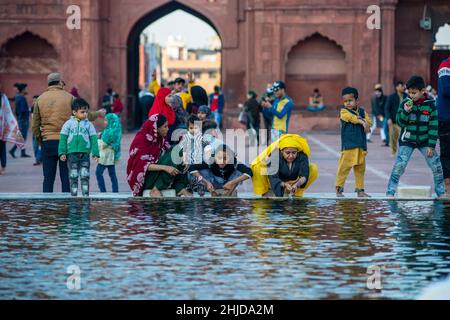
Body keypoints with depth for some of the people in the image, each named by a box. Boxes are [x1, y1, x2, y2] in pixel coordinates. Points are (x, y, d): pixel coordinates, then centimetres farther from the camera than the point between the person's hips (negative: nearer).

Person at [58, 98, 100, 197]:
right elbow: (63, 138, 2)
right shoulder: (69, 124, 3)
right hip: (72, 153, 0)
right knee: (73, 176, 4)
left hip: (85, 153, 0)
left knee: (85, 176, 1)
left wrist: (95, 153, -1)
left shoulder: (88, 124, 5)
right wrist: (62, 153, -4)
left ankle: (85, 194, 6)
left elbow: (93, 139, 4)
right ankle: (73, 195, 9)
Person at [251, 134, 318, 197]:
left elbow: (304, 175, -31)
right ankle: (267, 193, -6)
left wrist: (297, 184, -53)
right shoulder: (274, 156, -29)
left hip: (292, 182, 3)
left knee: (314, 169, -20)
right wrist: (284, 184, -57)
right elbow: (273, 178, -37)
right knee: (257, 168, -31)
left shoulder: (302, 156, -22)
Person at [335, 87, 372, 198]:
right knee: (344, 167, -7)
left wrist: (359, 120, -13)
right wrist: (362, 122, -18)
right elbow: (352, 118, -18)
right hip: (348, 145, -5)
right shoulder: (344, 111, 1)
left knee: (360, 168, 9)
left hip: (361, 145, 5)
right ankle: (339, 189, -2)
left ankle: (360, 189, 17)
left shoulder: (362, 111, 14)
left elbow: (368, 122, 1)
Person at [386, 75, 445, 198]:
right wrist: (405, 111, -25)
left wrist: (431, 145, -8)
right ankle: (390, 192, -7)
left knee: (436, 166, -2)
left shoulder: (430, 105, -6)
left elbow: (433, 126, -4)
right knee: (399, 165, -14)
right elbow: (400, 123, -7)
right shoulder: (405, 103, -6)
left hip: (424, 141, 1)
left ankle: (441, 192, 13)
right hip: (407, 141, -1)